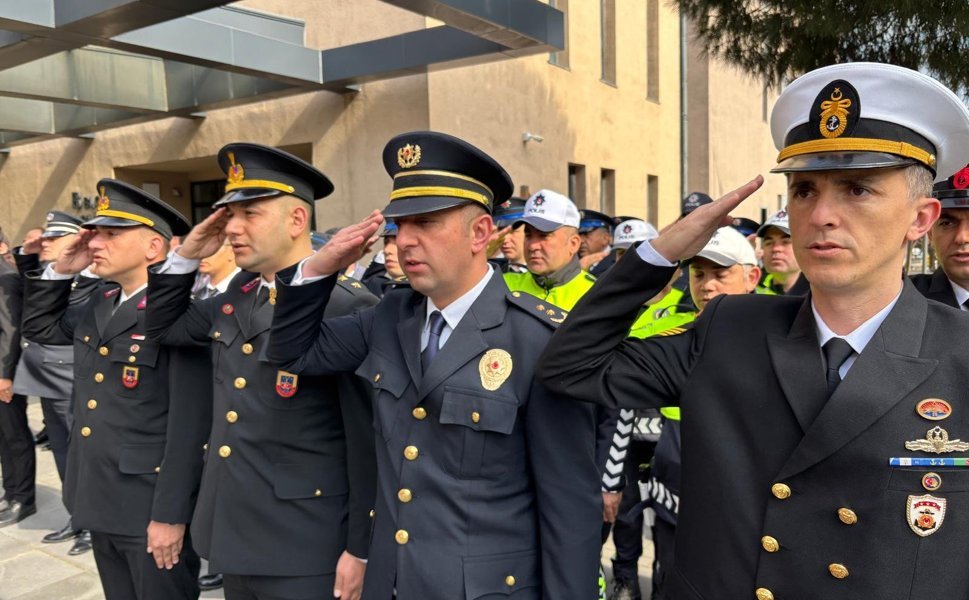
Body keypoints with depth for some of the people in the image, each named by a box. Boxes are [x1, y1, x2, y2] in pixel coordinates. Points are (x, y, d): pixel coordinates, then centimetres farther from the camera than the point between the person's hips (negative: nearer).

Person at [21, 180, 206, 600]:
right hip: (102, 501, 9)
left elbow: (188, 425, -22)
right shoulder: (100, 302, 8)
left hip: (152, 507, -8)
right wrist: (61, 271, 7)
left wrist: (171, 514, -21)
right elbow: (39, 327, 24)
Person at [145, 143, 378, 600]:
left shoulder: (346, 307, -18)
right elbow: (163, 328, 22)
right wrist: (186, 257, 6)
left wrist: (360, 549, -14)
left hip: (304, 551, -7)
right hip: (233, 537, 8)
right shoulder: (238, 296, 6)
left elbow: (369, 440, -18)